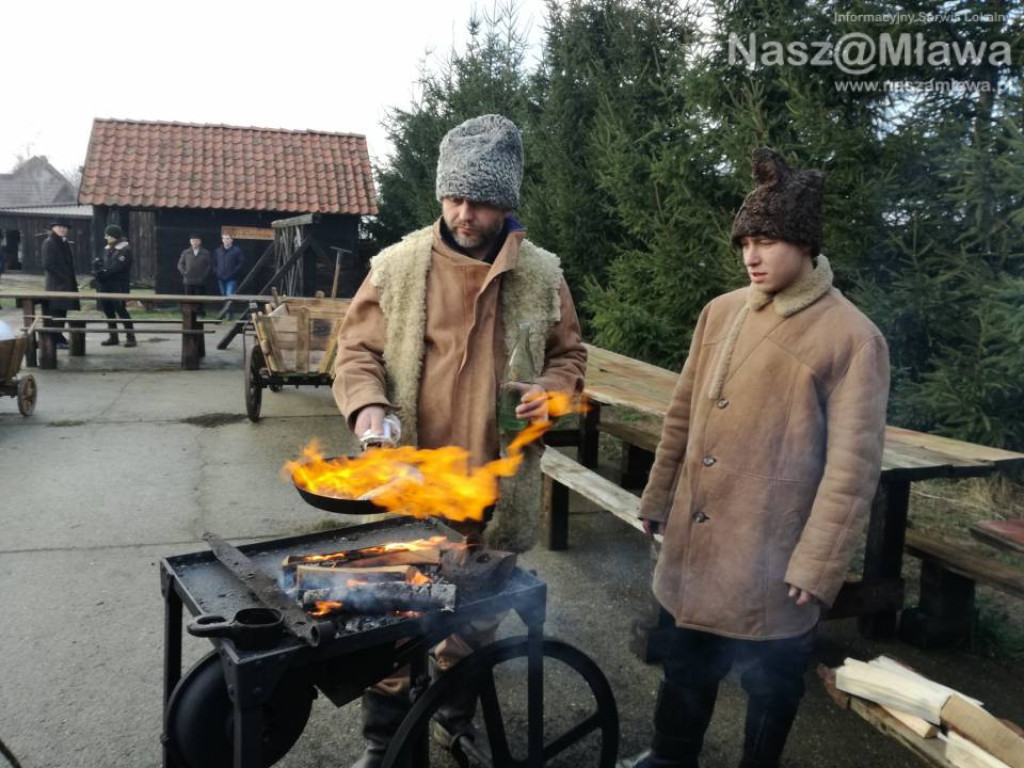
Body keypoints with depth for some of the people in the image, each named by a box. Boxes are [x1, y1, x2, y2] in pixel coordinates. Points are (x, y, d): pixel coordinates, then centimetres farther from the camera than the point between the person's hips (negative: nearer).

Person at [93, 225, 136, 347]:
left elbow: (117, 266, -18)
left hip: (119, 286, -8)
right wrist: (98, 273, -10)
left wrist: (104, 272, -16)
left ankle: (130, 337, -7)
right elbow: (97, 262, 10)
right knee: (108, 309, 10)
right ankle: (113, 336, 20)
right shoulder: (107, 249, 17)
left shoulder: (125, 249, -8)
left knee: (120, 309, -13)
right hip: (106, 285, 8)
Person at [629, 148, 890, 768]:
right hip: (697, 541, 6)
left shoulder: (852, 338, -13)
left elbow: (853, 465, -14)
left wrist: (819, 565, -15)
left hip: (774, 554, -5)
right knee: (688, 665, 22)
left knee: (772, 681, 15)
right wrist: (659, 499, 15)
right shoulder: (721, 313, 5)